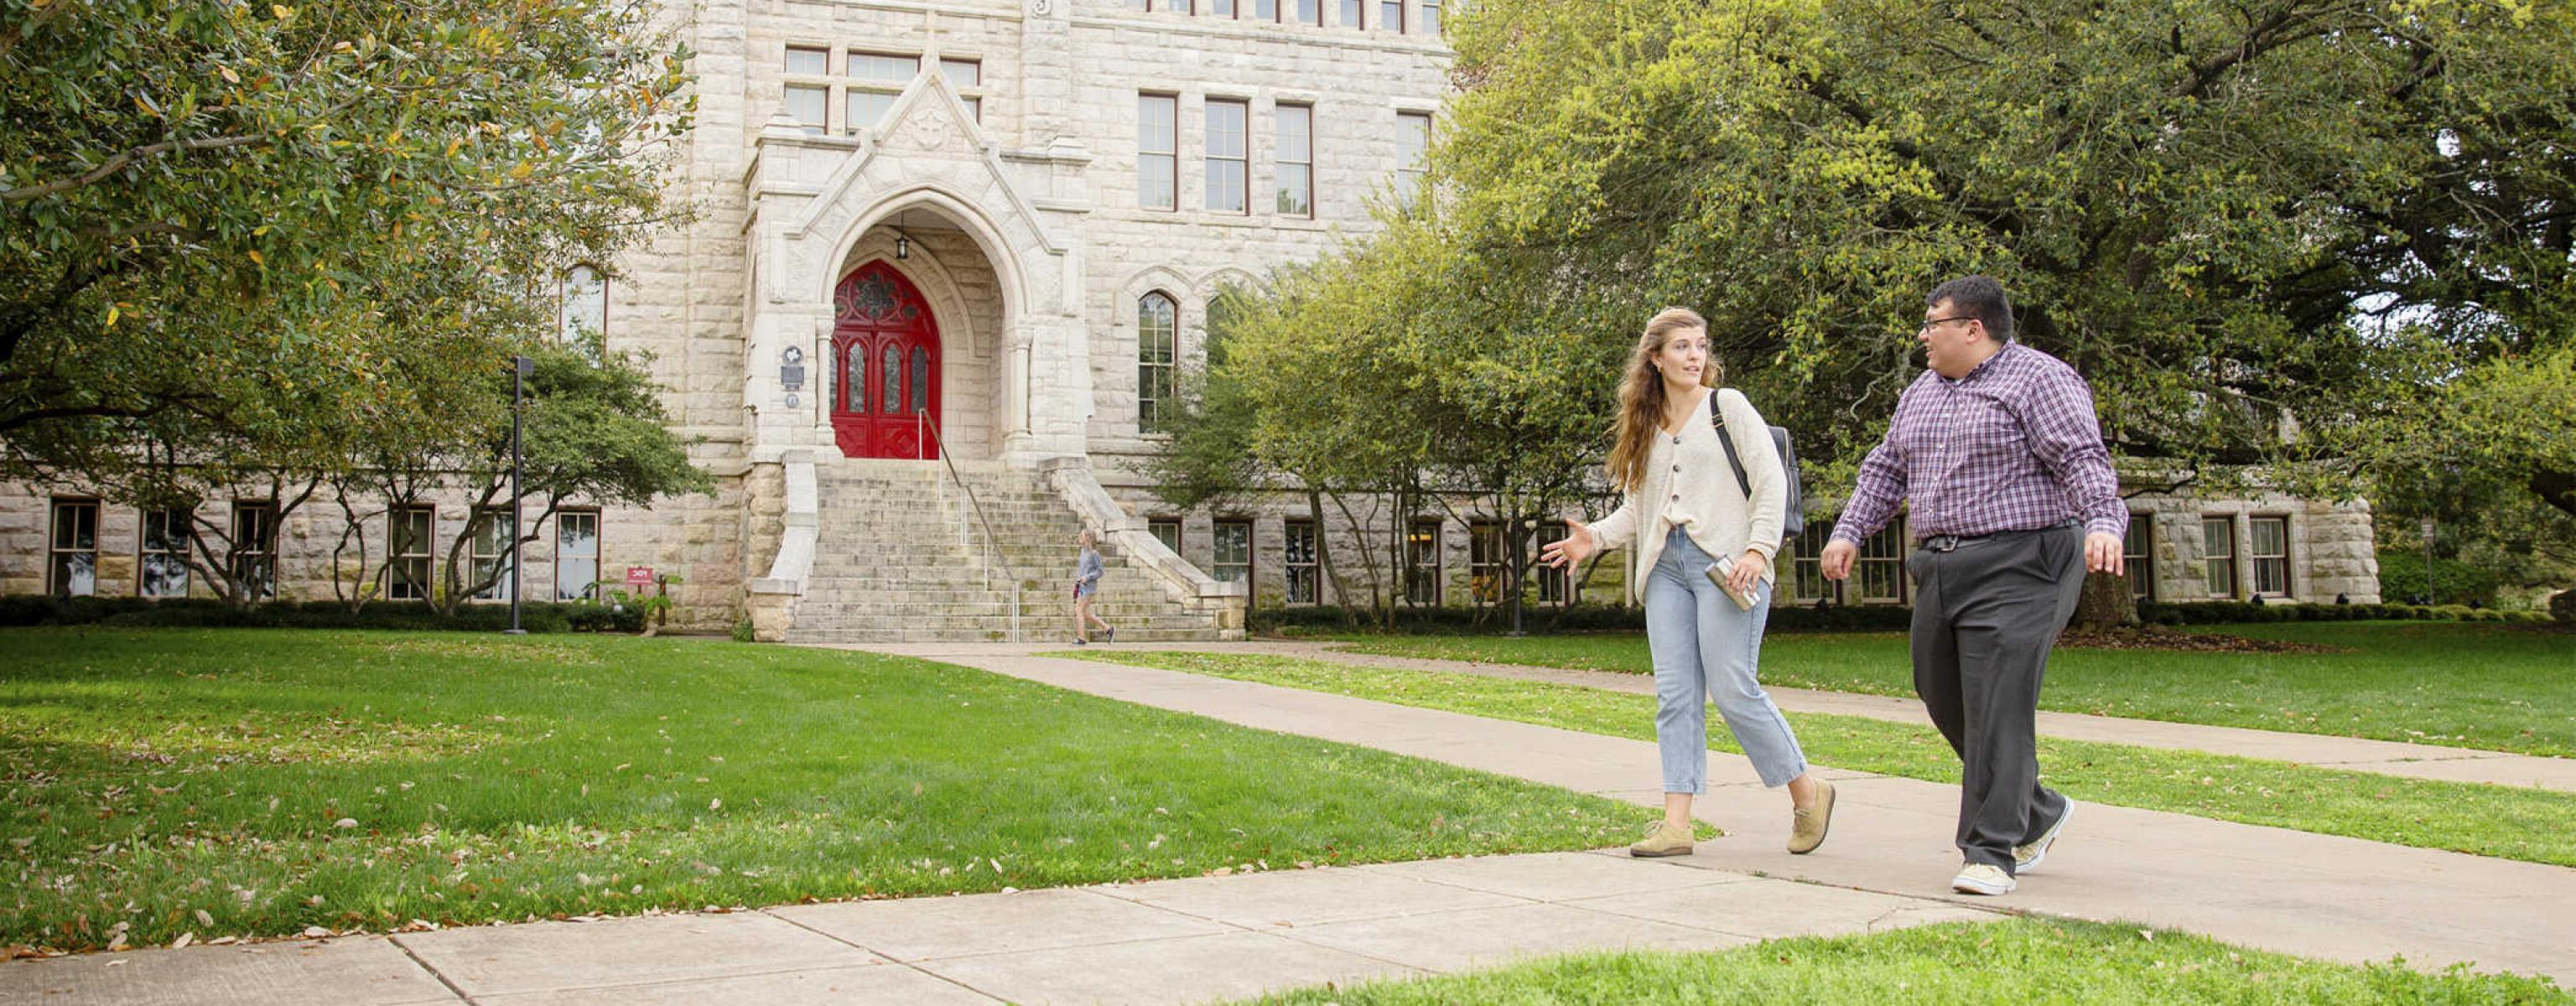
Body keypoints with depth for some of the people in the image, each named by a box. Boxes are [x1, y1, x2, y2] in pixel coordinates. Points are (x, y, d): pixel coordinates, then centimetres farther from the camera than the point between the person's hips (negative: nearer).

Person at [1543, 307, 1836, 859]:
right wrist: (1594, 538, 0)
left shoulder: (1728, 406, 2)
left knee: (1732, 689, -9)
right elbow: (1637, 507, 18)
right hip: (1666, 565, 6)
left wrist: (1758, 549, -16)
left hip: (1725, 563, -5)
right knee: (1676, 694, 0)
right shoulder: (1647, 426, 17)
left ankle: (1807, 793, 9)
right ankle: (1676, 824, -1)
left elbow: (1771, 483, -4)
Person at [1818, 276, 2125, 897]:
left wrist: (2102, 523, -32)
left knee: (1997, 710, -12)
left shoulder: (2038, 380, -6)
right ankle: (2038, 812, 29)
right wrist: (1849, 532, 15)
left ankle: (1991, 852, -7)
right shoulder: (1922, 393, 19)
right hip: (1941, 568, 9)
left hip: (2017, 571, -8)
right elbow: (1886, 471, 24)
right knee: (1945, 701, 11)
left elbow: (2084, 459, -17)